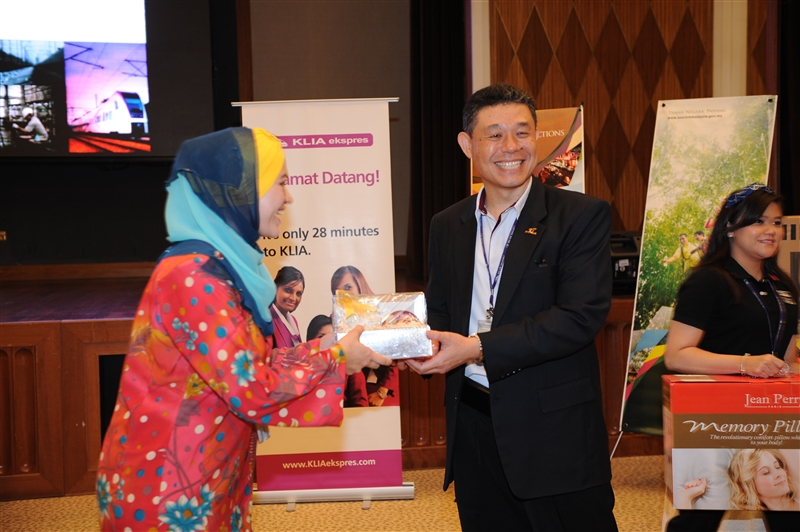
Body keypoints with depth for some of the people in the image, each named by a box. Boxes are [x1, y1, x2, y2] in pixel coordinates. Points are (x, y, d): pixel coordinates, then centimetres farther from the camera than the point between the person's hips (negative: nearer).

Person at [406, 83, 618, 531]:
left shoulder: (583, 215, -7)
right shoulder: (447, 225, 9)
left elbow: (582, 315, -17)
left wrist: (478, 348, -22)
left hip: (556, 432, -4)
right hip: (473, 424, 5)